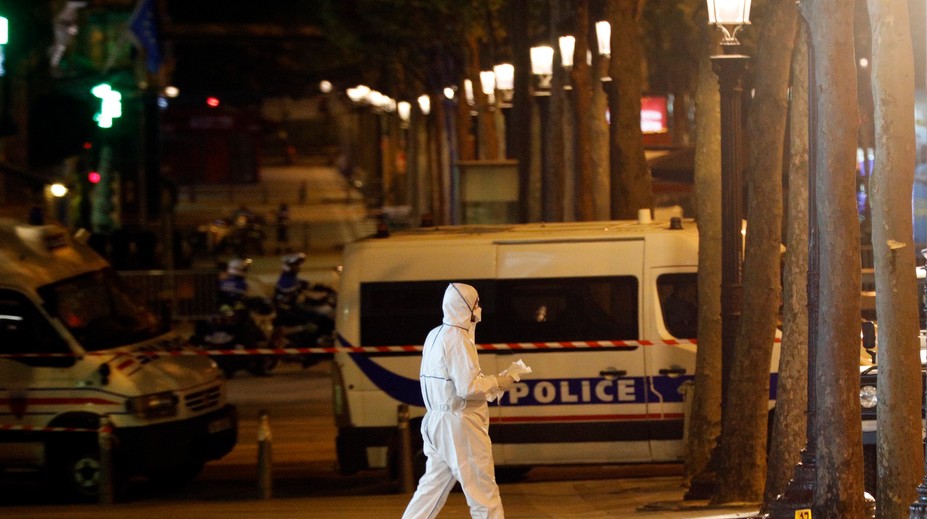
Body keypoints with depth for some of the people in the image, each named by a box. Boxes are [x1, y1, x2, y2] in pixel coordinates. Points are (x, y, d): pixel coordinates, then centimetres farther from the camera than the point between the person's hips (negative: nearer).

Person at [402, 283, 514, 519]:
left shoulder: (434, 336, 11)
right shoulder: (458, 339, -17)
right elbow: (468, 387, -22)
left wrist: (490, 382, 11)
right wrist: (497, 383, -7)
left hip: (436, 421, 9)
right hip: (460, 424, -9)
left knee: (433, 486, 13)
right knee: (483, 491, -1)